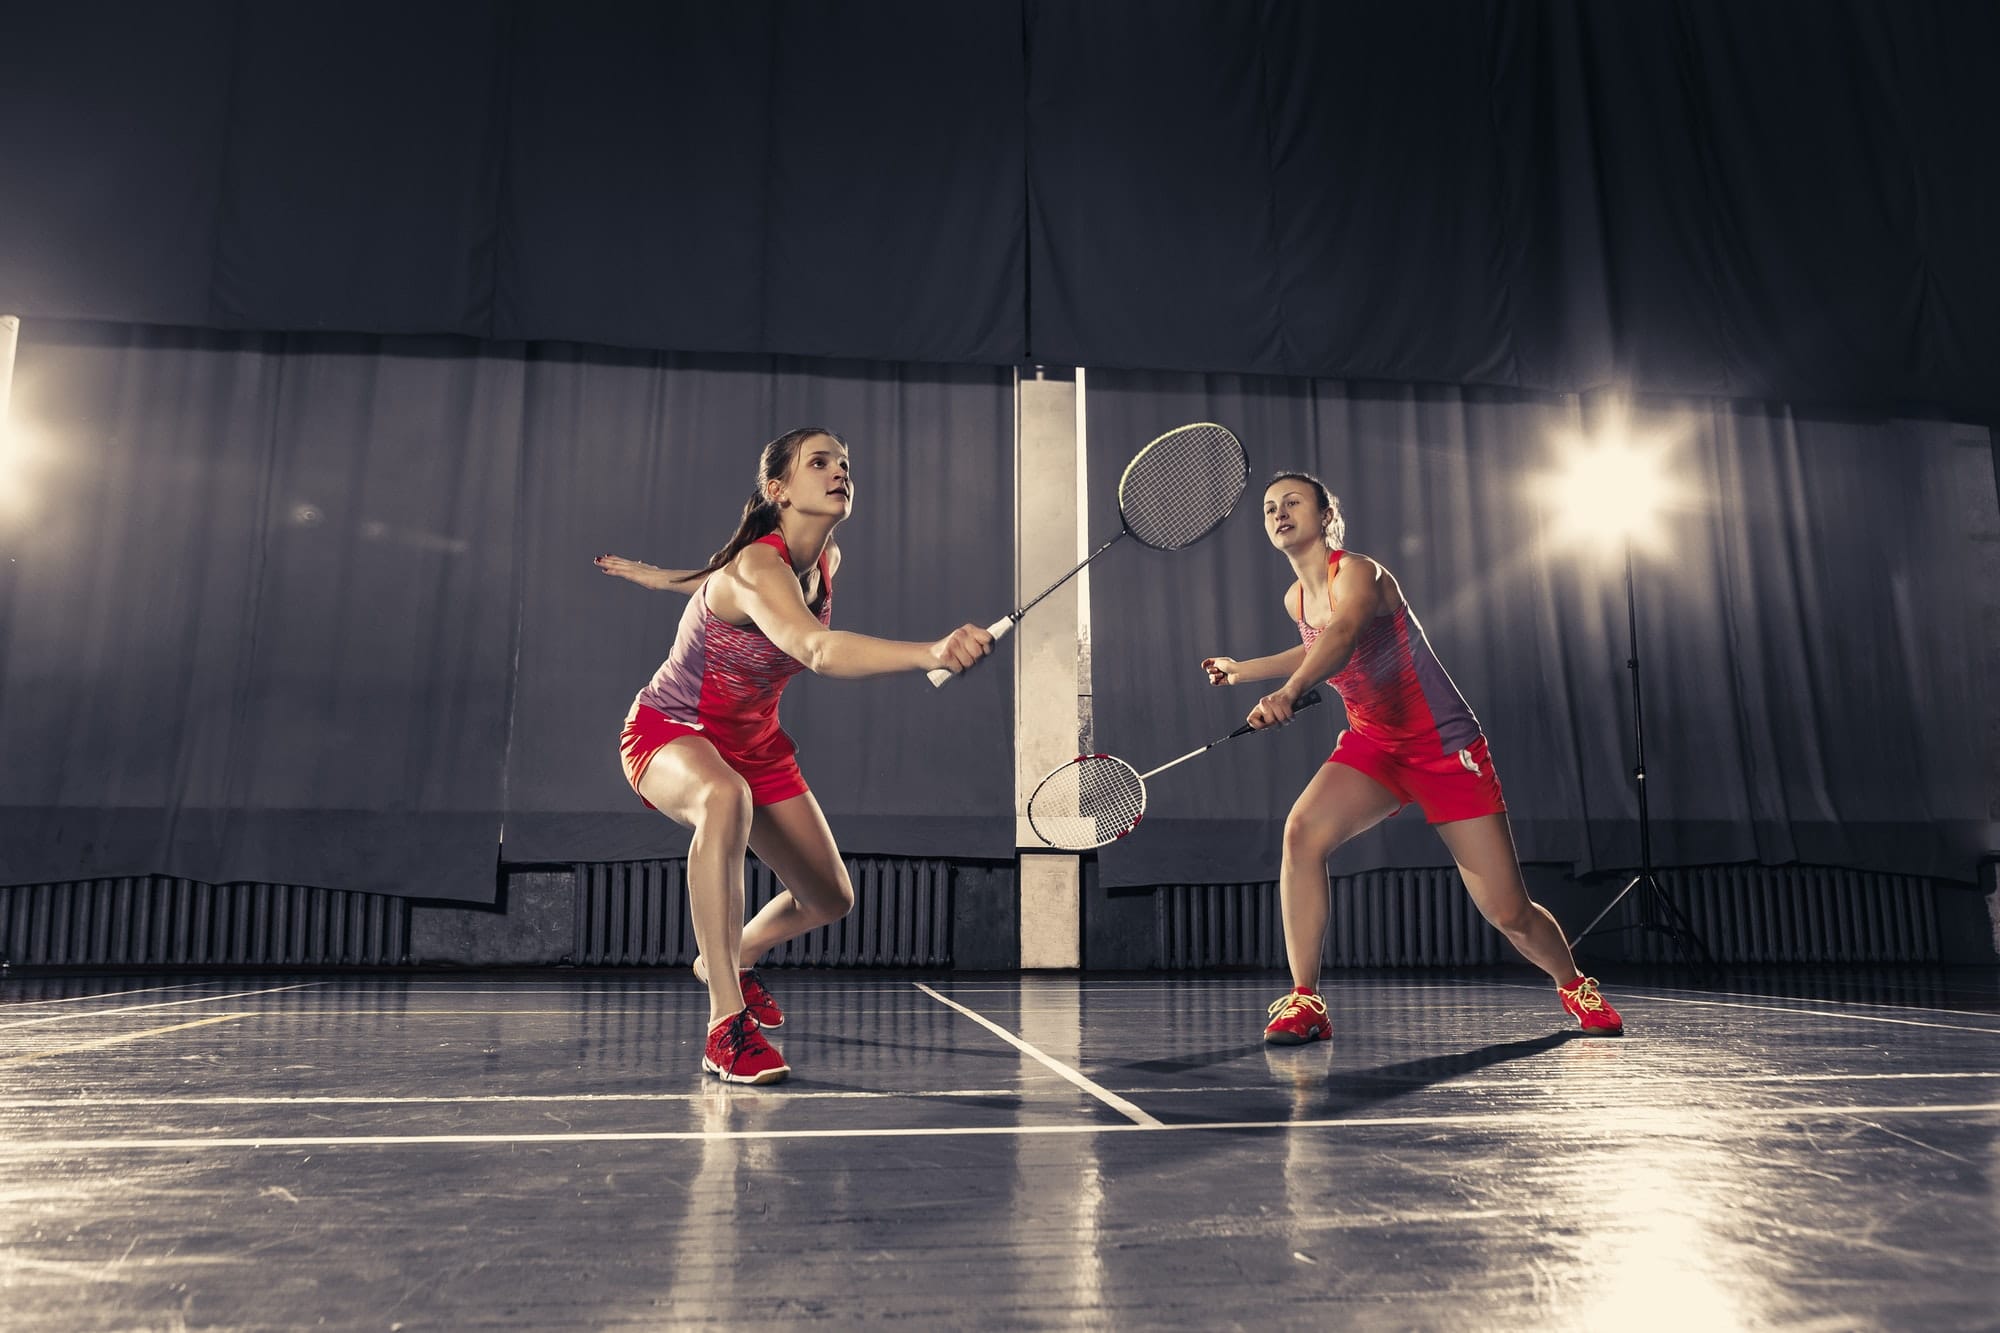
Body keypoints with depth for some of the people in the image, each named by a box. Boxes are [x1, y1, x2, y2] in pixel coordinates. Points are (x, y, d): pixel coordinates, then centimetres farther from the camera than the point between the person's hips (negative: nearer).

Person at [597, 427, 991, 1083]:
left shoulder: (827, 560, -6)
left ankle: (729, 960, 41)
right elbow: (818, 650, -54)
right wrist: (933, 652, -69)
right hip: (668, 732, -7)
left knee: (830, 899, 8)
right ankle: (726, 1026, -37)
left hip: (753, 740, 8)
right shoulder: (757, 568, -32)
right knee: (726, 798, -43)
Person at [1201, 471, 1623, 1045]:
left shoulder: (1357, 572, -18)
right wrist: (1242, 668, 24)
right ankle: (1305, 1002, -19)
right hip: (1371, 745, 6)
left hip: (1445, 745, -5)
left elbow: (1344, 636, -41)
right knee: (1302, 831, -26)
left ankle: (1575, 986, 32)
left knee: (1509, 913, -2)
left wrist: (1289, 690, -60)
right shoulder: (1297, 600, 4)